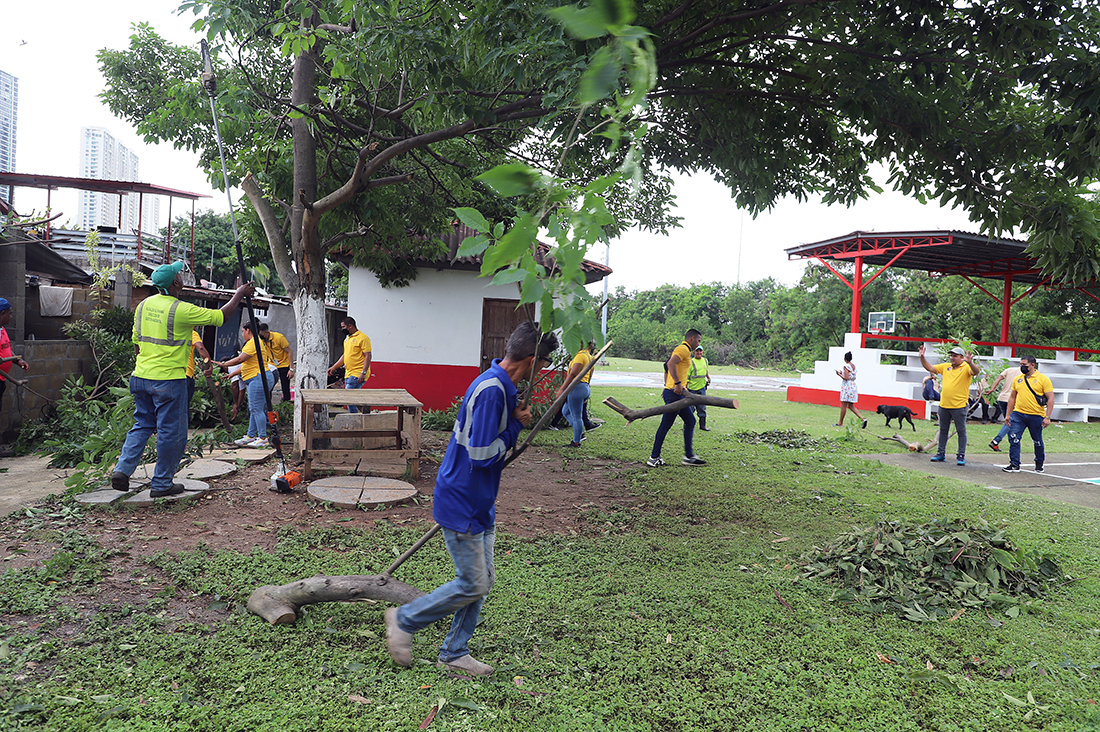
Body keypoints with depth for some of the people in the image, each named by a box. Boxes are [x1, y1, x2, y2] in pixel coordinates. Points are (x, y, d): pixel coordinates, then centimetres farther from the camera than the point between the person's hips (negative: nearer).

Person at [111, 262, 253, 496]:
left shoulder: (144, 305, 7)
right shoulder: (181, 310, -15)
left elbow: (136, 341, 15)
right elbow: (219, 317, -8)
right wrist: (239, 294, 4)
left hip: (141, 377, 7)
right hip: (169, 380, -7)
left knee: (142, 425, 20)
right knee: (172, 432, 4)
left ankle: (122, 470, 9)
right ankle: (161, 484, 11)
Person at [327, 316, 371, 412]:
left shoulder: (362, 338, -10)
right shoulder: (347, 338, 19)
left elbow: (368, 356, -15)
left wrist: (363, 373, -22)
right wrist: (333, 367, 23)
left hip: (357, 375, -9)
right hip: (348, 374, 9)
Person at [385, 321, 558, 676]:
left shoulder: (500, 386, 8)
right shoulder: (492, 390, -24)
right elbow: (482, 455, -25)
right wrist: (516, 424, -16)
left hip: (479, 503, 10)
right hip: (461, 504, -10)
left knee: (483, 579, 14)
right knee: (472, 585, -1)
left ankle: (454, 653, 27)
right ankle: (404, 620, 17)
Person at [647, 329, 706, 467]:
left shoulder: (685, 351, 22)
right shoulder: (683, 349, -10)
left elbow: (667, 369, 26)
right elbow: (671, 364, -27)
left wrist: (667, 386, 24)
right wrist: (678, 383, -28)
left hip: (678, 395, 11)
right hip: (674, 393, -11)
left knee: (690, 421, 12)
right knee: (666, 425, -6)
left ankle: (689, 456, 15)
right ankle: (654, 458, -1)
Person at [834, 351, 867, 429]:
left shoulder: (846, 366, -13)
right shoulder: (854, 366, 12)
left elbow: (846, 378, -19)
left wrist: (839, 374, -4)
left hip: (847, 387, -8)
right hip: (853, 386, 8)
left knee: (843, 405, -1)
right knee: (850, 406, 12)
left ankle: (840, 423, 6)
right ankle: (862, 419, -1)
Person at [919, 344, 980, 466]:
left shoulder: (966, 368, -5)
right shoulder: (945, 367, 11)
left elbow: (976, 371, -25)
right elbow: (929, 368, 14)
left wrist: (970, 362, -43)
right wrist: (922, 357, 0)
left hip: (959, 406, -6)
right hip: (944, 405, 6)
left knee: (961, 431, 1)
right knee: (943, 430, 13)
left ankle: (961, 456, 7)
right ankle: (941, 453, 21)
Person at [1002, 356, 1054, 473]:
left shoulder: (1043, 379, -4)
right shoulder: (1017, 379, 10)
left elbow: (1050, 398, -6)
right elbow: (1012, 397, 18)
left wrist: (1047, 417, -12)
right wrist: (1008, 414, 14)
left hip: (1036, 416, -3)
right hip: (1018, 414, 3)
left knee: (1037, 441, 11)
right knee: (1013, 438, -9)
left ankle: (1039, 463, 32)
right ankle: (1014, 465, -4)